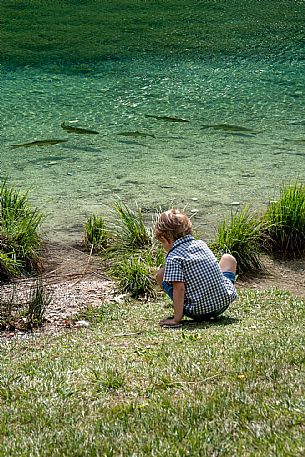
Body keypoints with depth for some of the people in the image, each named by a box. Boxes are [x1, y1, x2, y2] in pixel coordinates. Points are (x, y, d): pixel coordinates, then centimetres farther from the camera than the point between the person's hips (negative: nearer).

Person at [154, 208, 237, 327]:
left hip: (198, 312, -5)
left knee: (161, 274, 9)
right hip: (224, 303, 5)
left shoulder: (173, 258, -11)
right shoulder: (201, 244, 8)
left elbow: (179, 288, -19)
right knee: (228, 258, 30)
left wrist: (176, 319, -18)